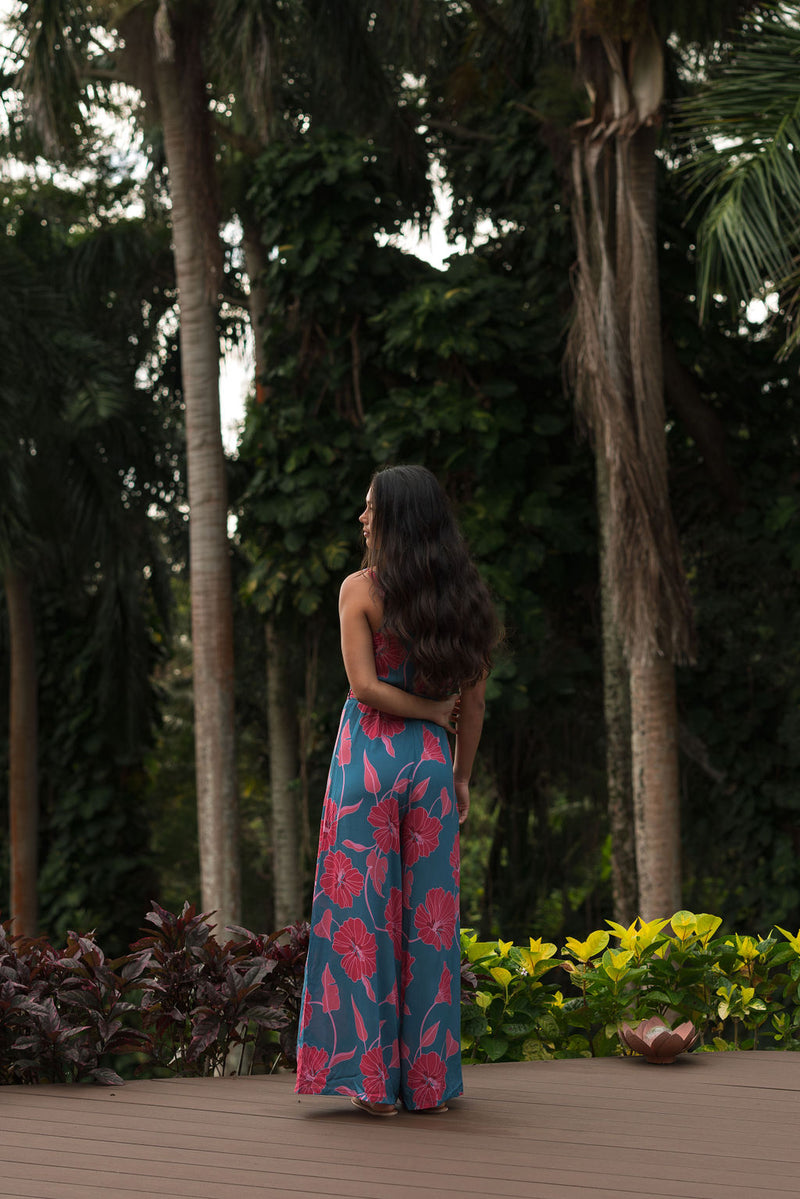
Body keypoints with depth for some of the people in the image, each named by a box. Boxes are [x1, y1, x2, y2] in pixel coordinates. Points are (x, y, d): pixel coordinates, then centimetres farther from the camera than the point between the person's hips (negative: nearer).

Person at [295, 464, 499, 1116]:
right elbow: (474, 701, 8)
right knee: (430, 917, 8)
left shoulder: (361, 589, -7)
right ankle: (430, 1080, 12)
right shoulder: (463, 597, 6)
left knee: (363, 915, 2)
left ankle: (373, 1077, 1)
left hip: (368, 758, -4)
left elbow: (366, 686, -15)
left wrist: (431, 710, -2)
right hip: (430, 761, 4)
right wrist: (462, 776, 16)